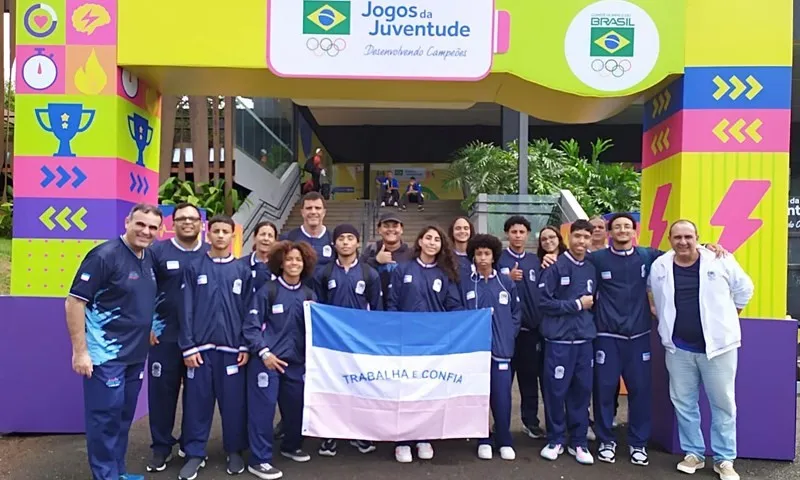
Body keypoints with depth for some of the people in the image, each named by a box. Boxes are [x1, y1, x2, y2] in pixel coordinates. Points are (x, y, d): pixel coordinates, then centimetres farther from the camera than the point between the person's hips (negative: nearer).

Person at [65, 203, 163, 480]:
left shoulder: (149, 259, 7)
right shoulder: (105, 255, -15)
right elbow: (74, 302, -17)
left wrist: (149, 331, 16)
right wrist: (80, 351, -19)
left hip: (136, 354, 8)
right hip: (106, 354, -8)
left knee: (124, 416, 17)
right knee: (105, 416, 1)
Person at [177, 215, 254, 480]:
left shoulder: (243, 271, 5)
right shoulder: (194, 268, 3)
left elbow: (249, 311, 4)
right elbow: (186, 310, 0)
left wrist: (246, 346, -2)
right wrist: (188, 346, -6)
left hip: (232, 347, 1)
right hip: (200, 347, 0)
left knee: (233, 401, 6)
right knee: (197, 401, 6)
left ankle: (235, 451, 22)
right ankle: (195, 453, 20)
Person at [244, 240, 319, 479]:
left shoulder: (309, 295, 8)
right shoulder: (267, 291, -7)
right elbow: (251, 326, -9)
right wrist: (264, 353, -16)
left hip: (297, 360, 5)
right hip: (268, 359, -5)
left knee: (296, 405, 13)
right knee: (263, 409, -2)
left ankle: (291, 446, 37)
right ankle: (258, 460, 10)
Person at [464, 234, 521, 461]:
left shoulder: (507, 283, 6)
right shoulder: (466, 284, 0)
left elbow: (516, 313, 11)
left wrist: (509, 335, 2)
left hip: (501, 347, 1)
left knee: (502, 396, 2)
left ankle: (504, 441, 17)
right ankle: (483, 440, 19)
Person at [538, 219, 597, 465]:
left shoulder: (591, 269, 9)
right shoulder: (555, 267, -7)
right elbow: (544, 302, -13)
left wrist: (589, 307, 1)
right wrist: (577, 304, -9)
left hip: (584, 339, 4)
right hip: (559, 340, -4)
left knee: (582, 391, 9)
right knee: (556, 391, 3)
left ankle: (579, 442, 23)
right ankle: (555, 440, 20)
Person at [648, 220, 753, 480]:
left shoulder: (720, 261, -8)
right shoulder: (659, 266, -2)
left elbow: (744, 288, 5)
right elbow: (653, 296, 16)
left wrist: (727, 317, 9)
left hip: (718, 344, -2)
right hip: (679, 347, 2)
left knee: (723, 403, 6)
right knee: (683, 403, 10)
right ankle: (693, 453, 25)